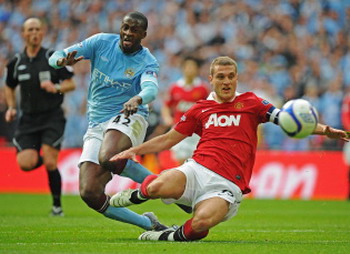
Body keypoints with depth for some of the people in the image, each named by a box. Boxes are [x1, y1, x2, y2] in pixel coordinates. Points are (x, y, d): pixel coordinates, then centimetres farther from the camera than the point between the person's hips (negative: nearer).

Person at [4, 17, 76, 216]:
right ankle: (40, 158, 26)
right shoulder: (16, 63, 6)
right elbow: (9, 87, 22)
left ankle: (57, 205, 4)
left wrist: (56, 88, -19)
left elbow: (71, 84, 0)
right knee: (26, 163, -13)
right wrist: (11, 108, 6)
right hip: (28, 119, 3)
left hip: (52, 117, -3)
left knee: (50, 163, -13)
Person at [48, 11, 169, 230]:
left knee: (109, 158, -39)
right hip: (96, 126, 4)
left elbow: (151, 88, -26)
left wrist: (137, 99, -50)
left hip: (127, 118, -4)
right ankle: (149, 224, 3)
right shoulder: (101, 42, 5)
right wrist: (63, 61, -24)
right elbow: (55, 57, 2)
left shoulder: (147, 62, -3)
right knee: (90, 194, -11)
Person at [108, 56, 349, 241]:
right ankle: (140, 193, 6)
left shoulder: (250, 103, 11)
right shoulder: (200, 109, 17)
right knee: (159, 186, -31)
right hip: (197, 169, 3)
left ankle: (178, 234, -2)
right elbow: (167, 140, 25)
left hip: (227, 184, -2)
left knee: (201, 223, -36)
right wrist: (133, 151, 17)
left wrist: (324, 130, -11)